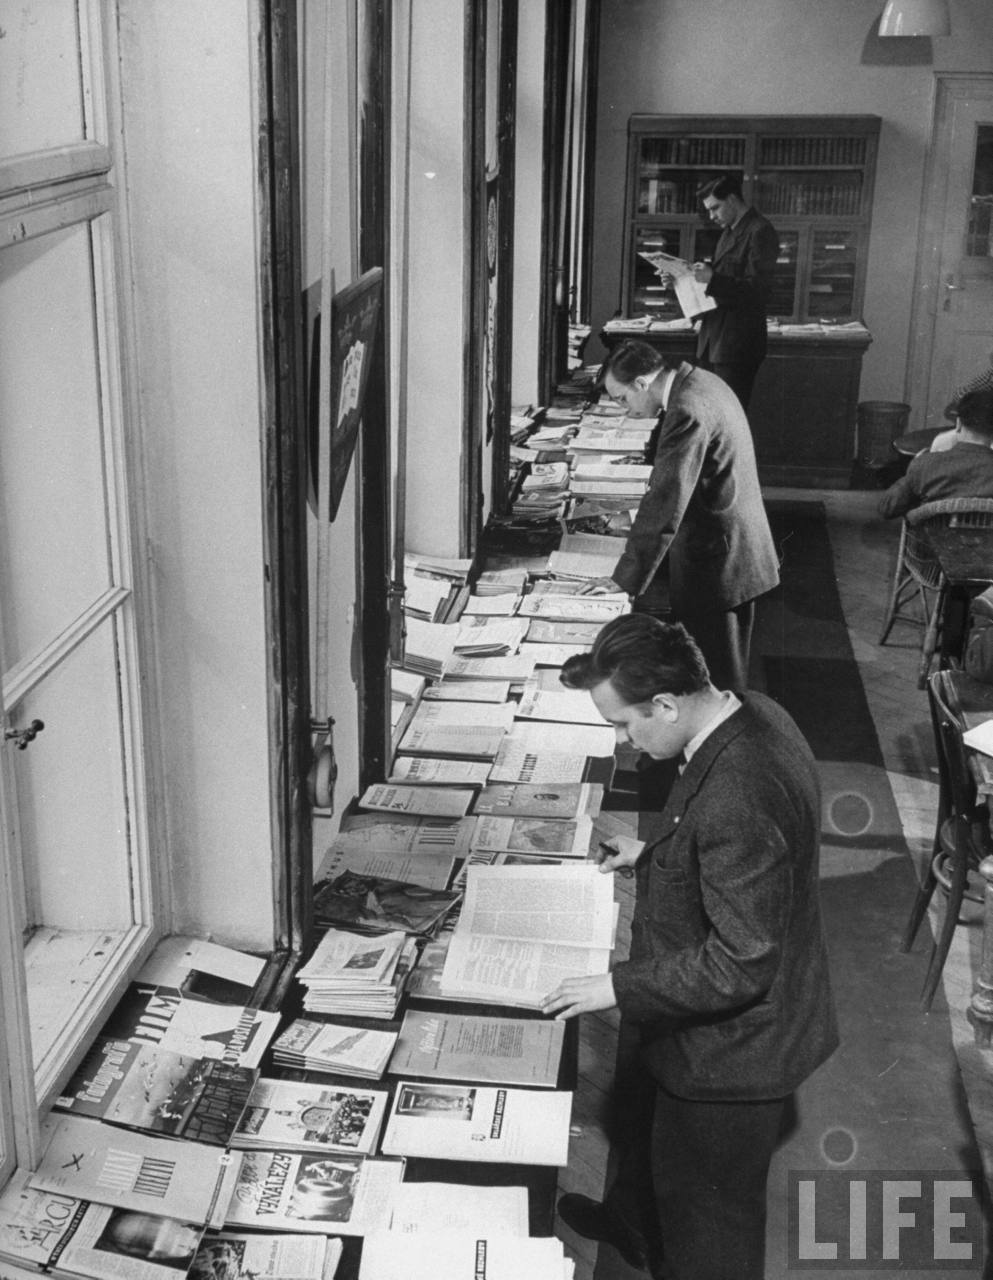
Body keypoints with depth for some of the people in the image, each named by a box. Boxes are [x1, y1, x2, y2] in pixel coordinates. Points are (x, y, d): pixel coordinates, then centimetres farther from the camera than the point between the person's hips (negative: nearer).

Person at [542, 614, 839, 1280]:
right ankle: (632, 1221, 63)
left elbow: (740, 965, -32)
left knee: (710, 1212, 17)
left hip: (732, 1048, -10)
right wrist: (653, 854, 10)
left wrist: (620, 987, -24)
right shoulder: (750, 712, -9)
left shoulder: (738, 799, -39)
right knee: (655, 1124, 36)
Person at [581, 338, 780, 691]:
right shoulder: (701, 382, 6)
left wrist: (624, 579, -23)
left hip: (716, 564, -10)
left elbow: (665, 503, -27)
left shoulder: (687, 413, -25)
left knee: (715, 680, 2)